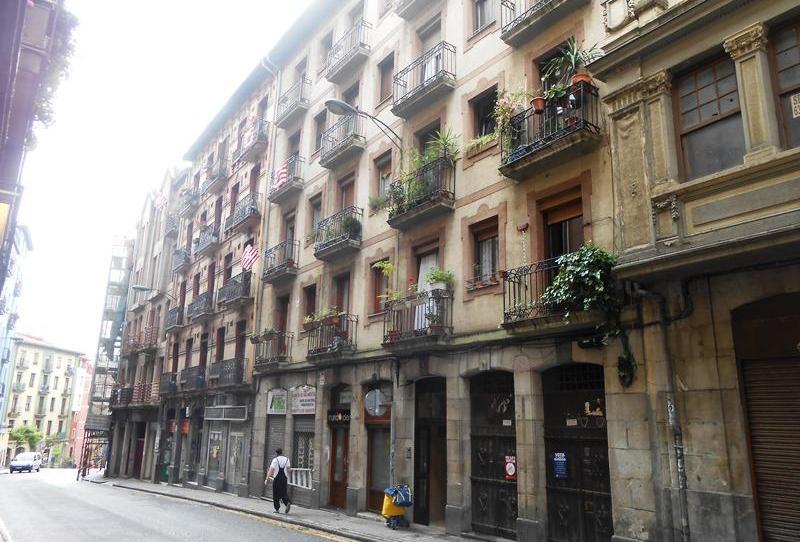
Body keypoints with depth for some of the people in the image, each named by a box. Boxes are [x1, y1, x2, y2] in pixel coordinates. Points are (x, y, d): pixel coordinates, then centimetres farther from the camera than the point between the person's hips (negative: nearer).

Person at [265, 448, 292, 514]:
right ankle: (288, 503, -15)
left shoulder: (275, 460, -3)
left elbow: (271, 470, -12)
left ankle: (277, 509, 11)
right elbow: (289, 470, 2)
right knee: (284, 493, 11)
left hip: (277, 478, -3)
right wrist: (290, 470, 24)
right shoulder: (287, 459, 8)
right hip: (284, 478, 3)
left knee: (276, 494, 9)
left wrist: (267, 479, -13)